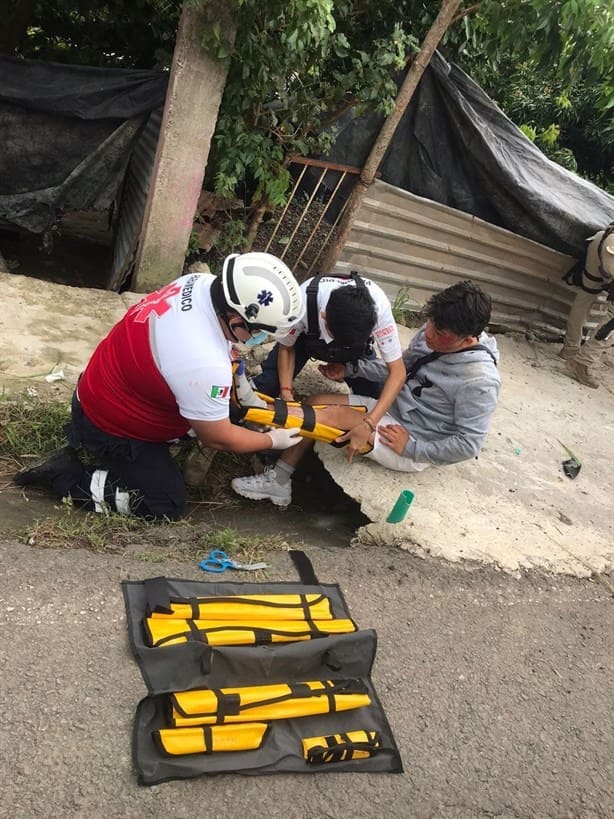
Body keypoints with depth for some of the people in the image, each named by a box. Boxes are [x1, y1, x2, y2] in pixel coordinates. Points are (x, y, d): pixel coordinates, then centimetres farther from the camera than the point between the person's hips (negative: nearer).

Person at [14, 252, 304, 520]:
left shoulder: (200, 282, -16)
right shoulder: (205, 365, -39)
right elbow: (219, 439, -20)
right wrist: (272, 440, -4)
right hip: (111, 429, -8)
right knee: (168, 507, 3)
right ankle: (67, 476, 1)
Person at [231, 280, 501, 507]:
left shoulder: (480, 381, -24)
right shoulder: (433, 334, -2)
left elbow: (469, 444, -21)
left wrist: (411, 447, -22)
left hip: (414, 450, -8)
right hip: (391, 410, 8)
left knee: (336, 414, -23)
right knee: (316, 403, -6)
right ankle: (278, 480, -6)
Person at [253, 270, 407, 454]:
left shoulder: (378, 306, -42)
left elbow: (397, 373, -33)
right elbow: (286, 348, -17)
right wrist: (286, 393, -29)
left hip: (356, 339, 1)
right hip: (305, 336, 0)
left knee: (374, 394, -15)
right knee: (268, 385, -17)